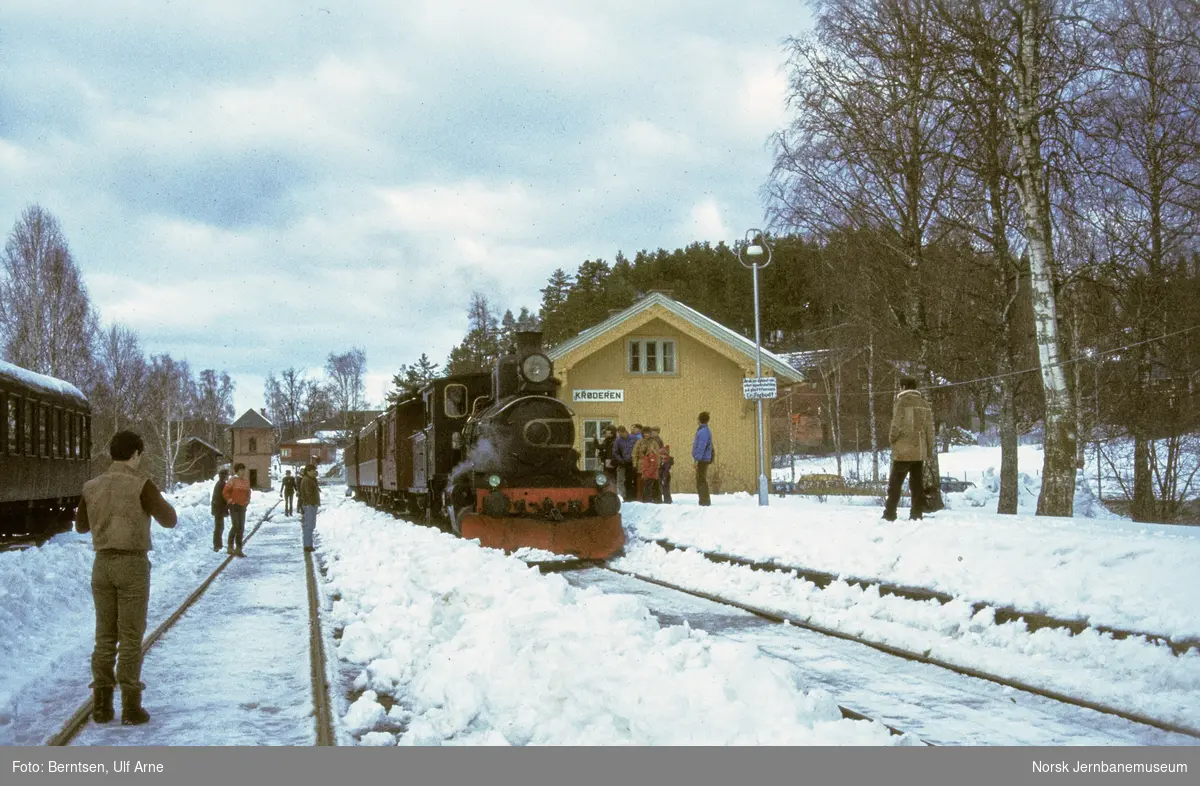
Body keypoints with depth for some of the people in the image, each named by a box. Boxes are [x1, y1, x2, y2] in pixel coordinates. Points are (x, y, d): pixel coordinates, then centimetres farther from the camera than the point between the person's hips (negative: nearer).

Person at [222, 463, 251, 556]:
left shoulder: (246, 481, 10)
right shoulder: (233, 481, -7)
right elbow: (225, 492, -7)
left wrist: (247, 502, 9)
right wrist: (231, 501, -10)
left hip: (242, 507, 6)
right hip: (234, 506, -6)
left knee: (241, 528, 4)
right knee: (235, 526, -14)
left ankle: (238, 549, 9)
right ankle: (230, 547, 0)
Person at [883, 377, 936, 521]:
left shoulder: (902, 401, -8)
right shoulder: (924, 404, 10)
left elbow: (897, 424, -13)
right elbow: (930, 428, 10)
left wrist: (892, 438, 5)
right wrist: (929, 450, 15)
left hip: (903, 450, -6)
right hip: (920, 451, 6)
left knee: (895, 484, 1)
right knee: (917, 484, 8)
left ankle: (889, 515, 0)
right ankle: (917, 515, 7)